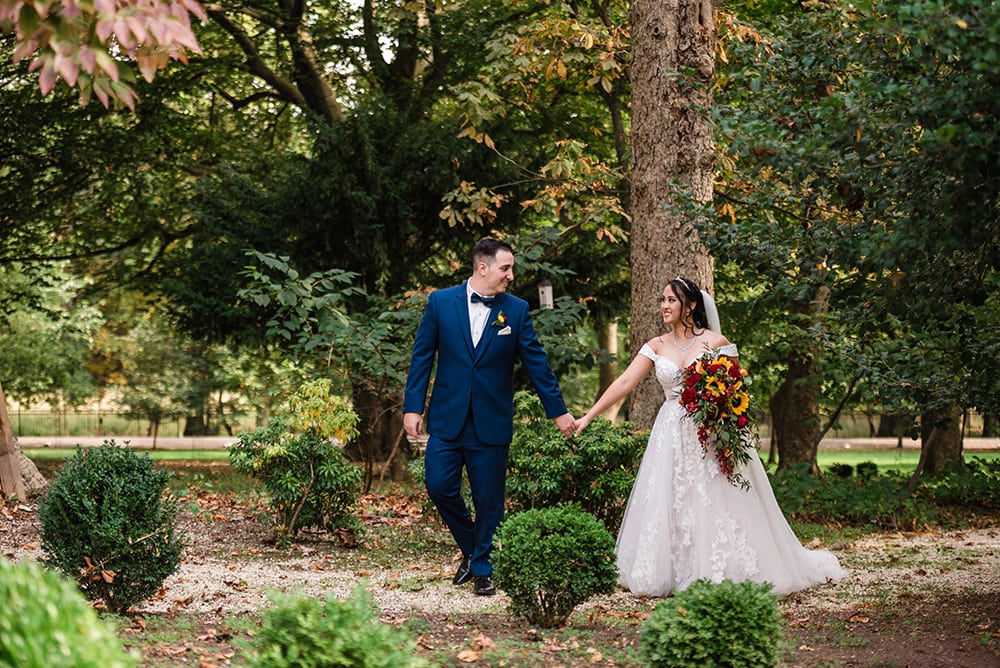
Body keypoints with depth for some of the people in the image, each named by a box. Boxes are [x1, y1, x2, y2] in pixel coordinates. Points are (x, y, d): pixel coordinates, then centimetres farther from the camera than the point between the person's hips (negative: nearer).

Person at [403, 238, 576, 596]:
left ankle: (483, 569, 17)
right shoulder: (441, 302, 0)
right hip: (447, 418, 0)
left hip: (492, 422, 0)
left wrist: (558, 411, 5)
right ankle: (469, 549, 20)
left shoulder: (516, 310, 0)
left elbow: (536, 362, 5)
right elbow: (421, 356, 3)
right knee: (439, 485, -4)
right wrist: (412, 407, -2)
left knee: (489, 499, 2)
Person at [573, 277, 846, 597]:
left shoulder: (716, 342, -3)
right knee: (670, 508, 2)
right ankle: (677, 574, 9)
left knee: (718, 506, -3)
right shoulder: (657, 346, 7)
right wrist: (588, 417, -4)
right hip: (672, 436, 4)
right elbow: (624, 383, 2)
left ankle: (724, 574, 7)